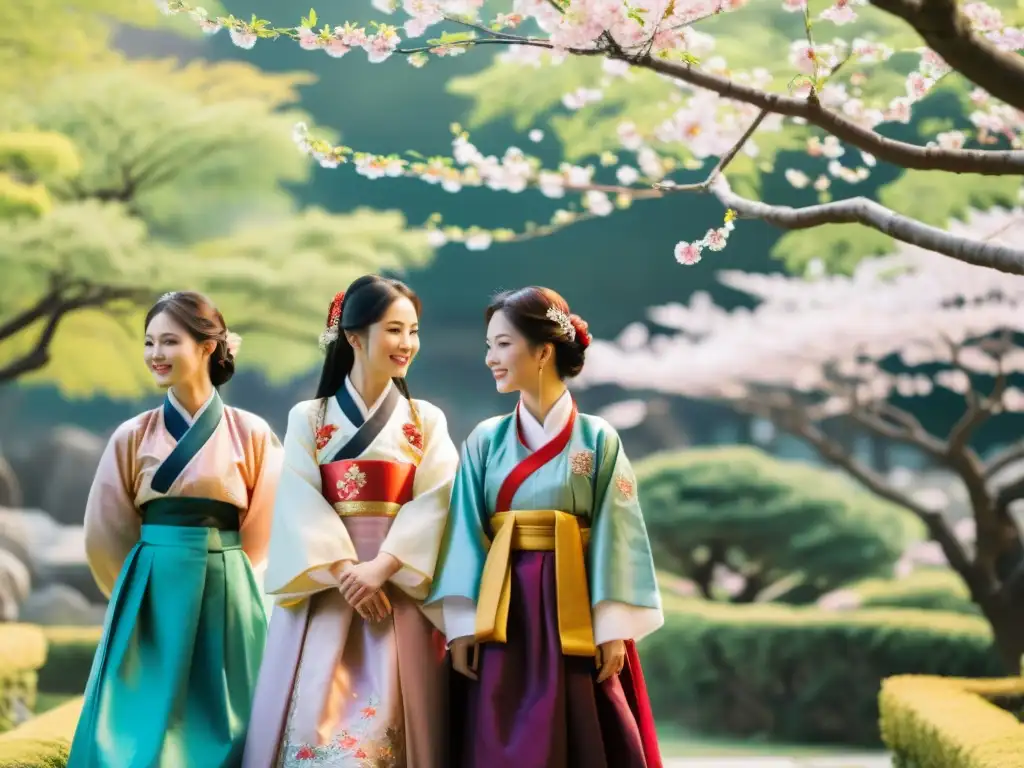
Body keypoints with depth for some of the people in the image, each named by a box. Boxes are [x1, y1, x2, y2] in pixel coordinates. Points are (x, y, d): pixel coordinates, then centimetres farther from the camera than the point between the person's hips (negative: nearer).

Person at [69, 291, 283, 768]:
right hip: (152, 599, 1)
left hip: (226, 600, -1)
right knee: (140, 728, 0)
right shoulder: (133, 437, 2)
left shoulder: (251, 435, 1)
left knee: (221, 727, 3)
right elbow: (106, 534, 8)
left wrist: (221, 580, 6)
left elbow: (263, 531, 5)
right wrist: (143, 590, 11)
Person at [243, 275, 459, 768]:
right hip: (322, 591, 0)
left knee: (385, 722, -6)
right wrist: (345, 571, -17)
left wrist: (381, 567, -17)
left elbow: (433, 503, -3)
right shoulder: (308, 419, 8)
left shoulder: (427, 422, 10)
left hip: (399, 590, 0)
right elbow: (301, 505, -3)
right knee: (315, 718, -7)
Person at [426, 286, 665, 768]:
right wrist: (461, 624, -8)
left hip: (573, 609, -2)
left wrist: (613, 630, -11)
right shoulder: (485, 440, 7)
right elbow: (467, 534, 2)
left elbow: (615, 536, -3)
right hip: (503, 611, 2)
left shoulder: (598, 439, 1)